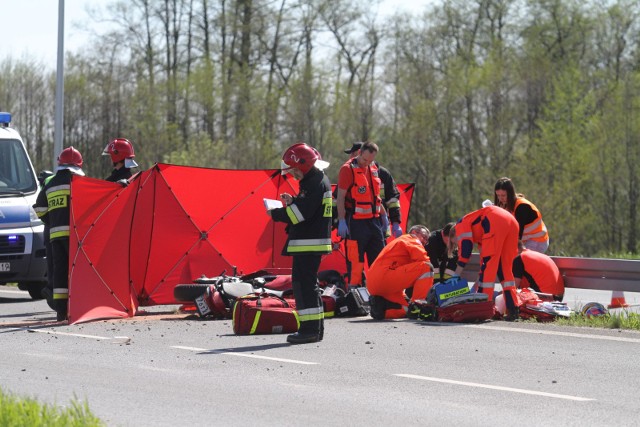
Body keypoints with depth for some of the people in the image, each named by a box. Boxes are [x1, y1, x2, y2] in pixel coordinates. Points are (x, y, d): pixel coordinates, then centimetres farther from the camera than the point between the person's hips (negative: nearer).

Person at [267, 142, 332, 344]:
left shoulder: (315, 183, -16)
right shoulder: (317, 180, 17)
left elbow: (302, 212, -22)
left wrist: (275, 214, -11)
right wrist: (293, 201, 10)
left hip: (309, 242, -11)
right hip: (308, 242, 11)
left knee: (304, 282, -11)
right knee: (308, 282, 14)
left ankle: (310, 329, -12)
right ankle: (315, 327, 19)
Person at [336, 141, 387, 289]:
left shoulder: (373, 169, 12)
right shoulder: (347, 169, -10)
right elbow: (340, 197, -12)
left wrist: (383, 215, 22)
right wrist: (341, 221, -17)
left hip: (374, 220, 7)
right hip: (355, 222, -7)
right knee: (355, 260, -7)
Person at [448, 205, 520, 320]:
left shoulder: (460, 225, 17)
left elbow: (465, 251, 2)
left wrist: (455, 276, 5)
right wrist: (479, 282, 39)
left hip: (495, 224, -8)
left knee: (488, 265, -3)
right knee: (506, 268, 13)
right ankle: (512, 310, 8)